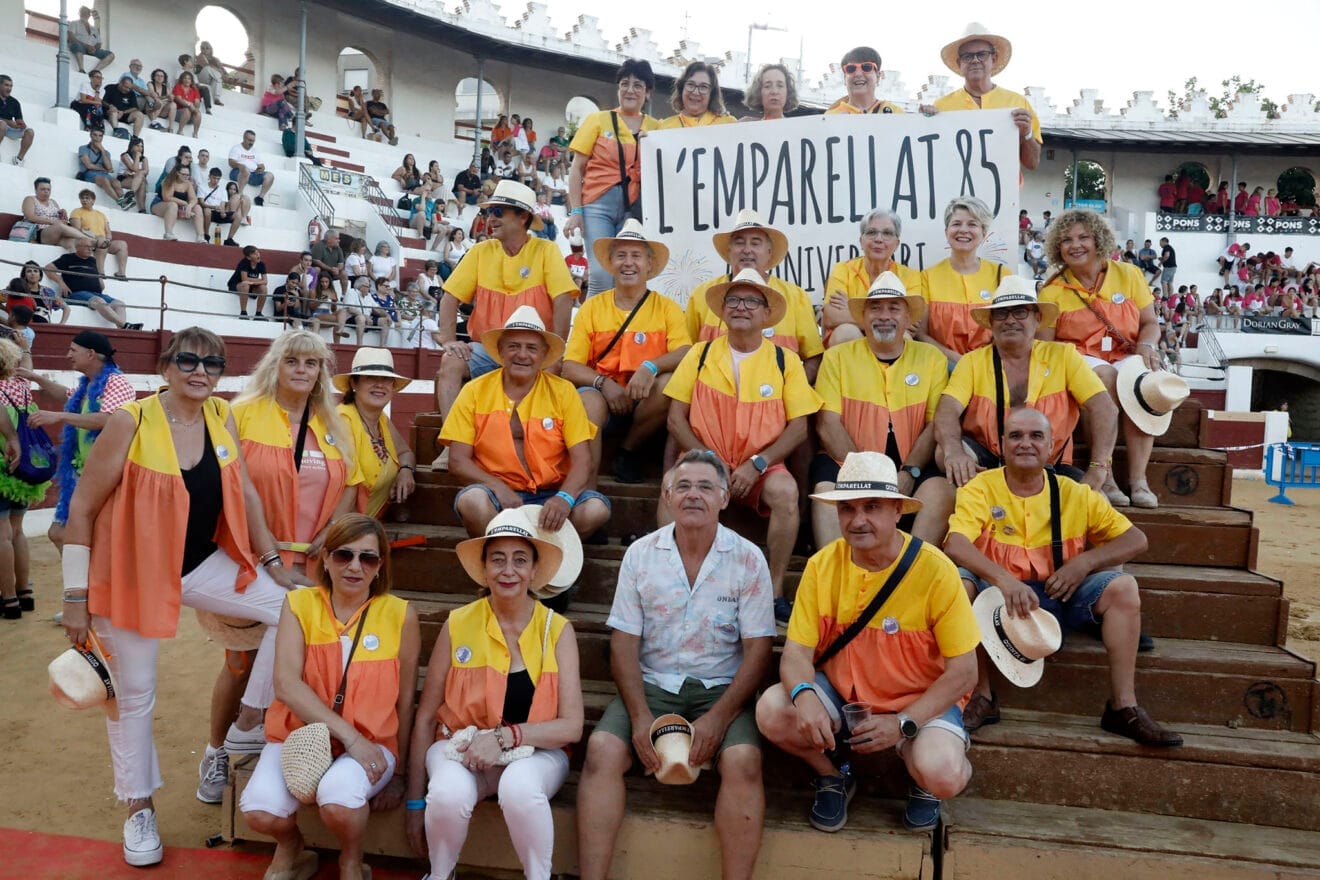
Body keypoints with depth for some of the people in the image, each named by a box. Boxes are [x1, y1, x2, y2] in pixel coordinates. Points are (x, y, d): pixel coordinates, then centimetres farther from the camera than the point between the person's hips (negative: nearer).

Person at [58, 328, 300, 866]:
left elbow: (243, 493, 4)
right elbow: (82, 510, -13)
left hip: (201, 564, 5)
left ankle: (250, 723, 10)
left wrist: (270, 560, 5)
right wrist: (76, 597, -11)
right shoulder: (130, 422, -17)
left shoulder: (222, 416, -3)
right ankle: (138, 808, 29)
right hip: (132, 573, -4)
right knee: (134, 694, 8)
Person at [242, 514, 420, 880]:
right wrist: (349, 736, -21)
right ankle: (290, 848, 13)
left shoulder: (400, 615, -4)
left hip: (370, 743, -1)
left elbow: (405, 700, 2)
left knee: (338, 798, -32)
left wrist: (398, 771, 7)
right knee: (260, 810, -26)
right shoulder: (299, 604, -1)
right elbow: (286, 683, -12)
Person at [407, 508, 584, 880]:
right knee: (448, 793, -32)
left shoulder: (558, 630, -5)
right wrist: (415, 801, 3)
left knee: (519, 787, -34)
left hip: (535, 752, -1)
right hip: (461, 745, 1)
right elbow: (426, 716, 2)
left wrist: (505, 736, -22)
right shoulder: (458, 625, -4)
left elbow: (571, 726, -7)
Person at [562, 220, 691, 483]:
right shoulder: (591, 308, 8)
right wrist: (603, 383, -16)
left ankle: (628, 450, -6)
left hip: (646, 402, 1)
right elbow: (570, 367, 2)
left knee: (670, 383, -30)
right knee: (589, 400, -34)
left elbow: (685, 354, -10)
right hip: (603, 396, -1)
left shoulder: (667, 308, 6)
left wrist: (651, 367, -29)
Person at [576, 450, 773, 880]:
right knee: (602, 748, -23)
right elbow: (624, 643, 1)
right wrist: (640, 716, -12)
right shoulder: (640, 554, 3)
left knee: (743, 760, -29)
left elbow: (758, 651, -4)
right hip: (652, 684, 2)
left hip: (721, 688, -1)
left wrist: (719, 717, -16)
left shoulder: (748, 559, -1)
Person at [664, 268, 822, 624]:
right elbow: (676, 419, 3)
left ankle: (774, 592, -19)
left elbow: (798, 428, 2)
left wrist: (756, 465, -11)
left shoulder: (785, 361, 6)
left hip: (761, 467, 0)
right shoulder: (700, 354, 7)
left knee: (785, 490, -32)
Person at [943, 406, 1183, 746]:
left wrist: (1085, 562, -12)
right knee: (959, 583, -32)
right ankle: (980, 697, -19)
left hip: (1059, 595, 3)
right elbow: (955, 545, -22)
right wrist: (1005, 580, -37)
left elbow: (1136, 540, 5)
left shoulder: (1075, 494, 4)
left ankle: (1124, 706, -12)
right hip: (996, 593, -2)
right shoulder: (980, 488, -5)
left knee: (1122, 585, -18)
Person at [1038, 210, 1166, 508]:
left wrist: (1147, 346, -13)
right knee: (1104, 376, -36)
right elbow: (1044, 344, -3)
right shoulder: (1053, 290, 1)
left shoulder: (1128, 274, 8)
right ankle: (1103, 478, -33)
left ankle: (1138, 479, -29)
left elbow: (1150, 322, 9)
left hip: (1126, 357, 2)